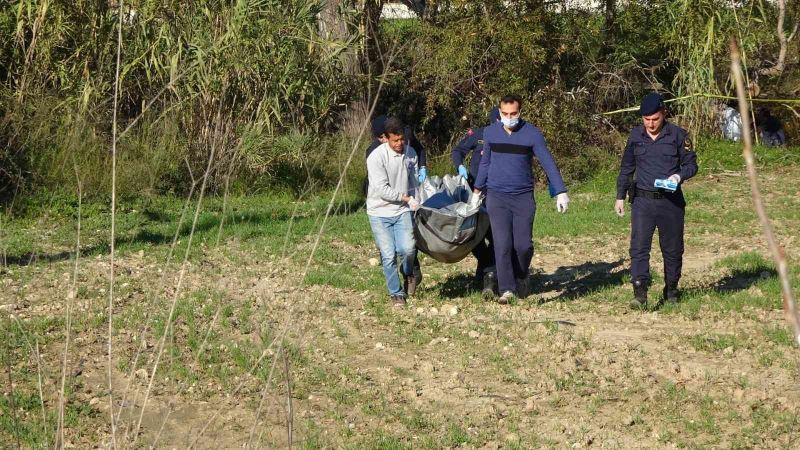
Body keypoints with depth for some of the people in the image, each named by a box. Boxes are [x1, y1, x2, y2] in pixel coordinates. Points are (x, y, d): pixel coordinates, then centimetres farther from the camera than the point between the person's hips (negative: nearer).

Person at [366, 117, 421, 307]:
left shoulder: (411, 153, 2)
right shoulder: (376, 157, -15)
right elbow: (382, 189, -18)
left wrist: (414, 206, 9)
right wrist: (406, 198, -15)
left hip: (402, 211, 3)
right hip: (380, 213, -3)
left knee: (407, 248, -16)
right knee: (388, 255, -6)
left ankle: (408, 274, 17)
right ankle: (396, 293, 12)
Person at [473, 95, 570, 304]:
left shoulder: (532, 133, -6)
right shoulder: (490, 133, 2)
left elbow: (548, 163, -5)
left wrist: (560, 192, -10)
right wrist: (478, 189, 22)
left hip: (523, 197, -1)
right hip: (497, 197, 1)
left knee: (523, 244, -3)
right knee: (503, 244, -9)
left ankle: (521, 278, 25)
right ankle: (506, 289, -7)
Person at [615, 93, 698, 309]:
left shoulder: (678, 135, -2)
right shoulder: (635, 135, 6)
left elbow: (691, 164, 3)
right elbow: (626, 168, 16)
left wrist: (678, 175, -18)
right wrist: (620, 196, 14)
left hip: (671, 201, -1)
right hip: (642, 200, 1)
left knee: (672, 248, 9)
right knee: (639, 247, -11)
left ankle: (671, 290, 24)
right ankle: (640, 293, -16)